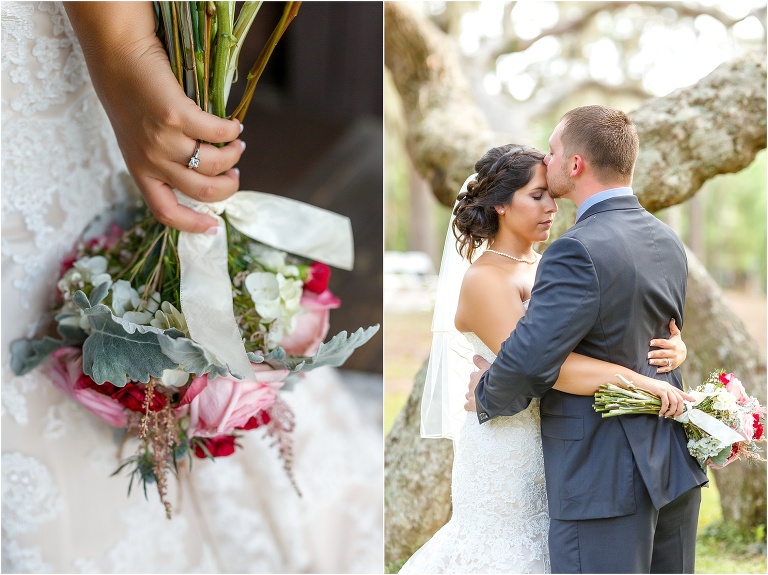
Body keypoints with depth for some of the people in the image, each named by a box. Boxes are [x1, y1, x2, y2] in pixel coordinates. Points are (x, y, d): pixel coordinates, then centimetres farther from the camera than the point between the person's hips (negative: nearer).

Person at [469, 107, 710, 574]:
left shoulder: (581, 251, -20)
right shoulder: (669, 243, 7)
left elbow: (527, 363, -25)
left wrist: (487, 397, -3)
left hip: (604, 480, -8)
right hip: (675, 467, 9)